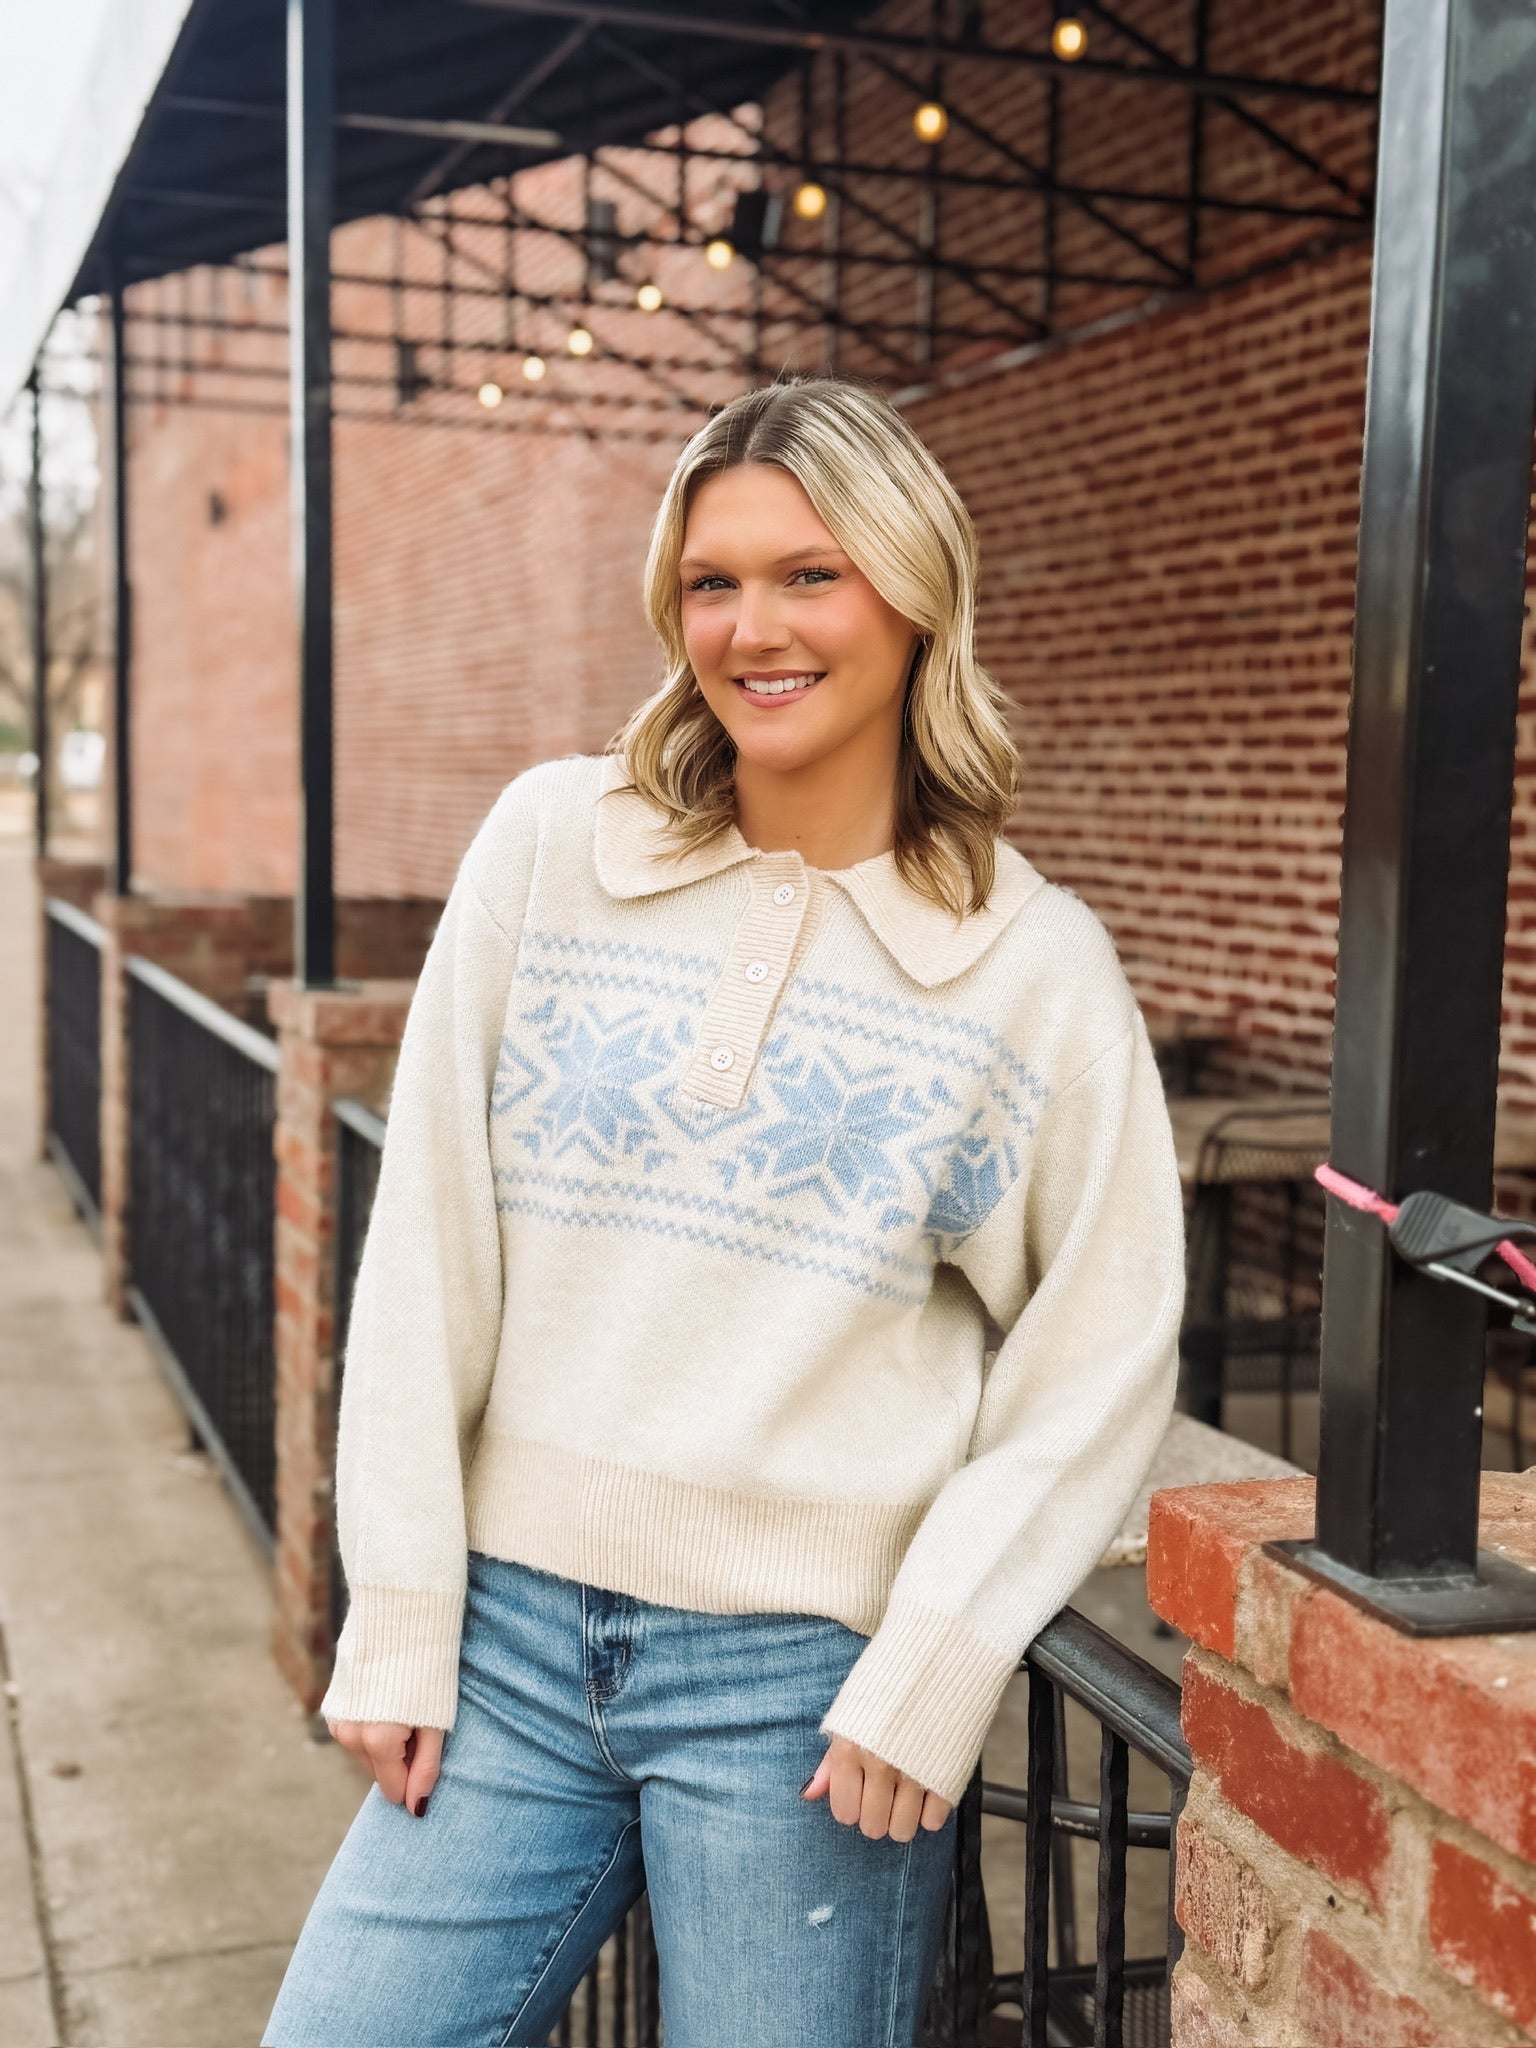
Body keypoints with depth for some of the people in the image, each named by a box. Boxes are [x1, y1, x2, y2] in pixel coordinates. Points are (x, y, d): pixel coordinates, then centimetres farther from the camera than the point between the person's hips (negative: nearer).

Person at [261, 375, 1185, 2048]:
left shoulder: (1036, 965, -2)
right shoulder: (552, 846, 1)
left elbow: (1098, 1362, -1)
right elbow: (429, 1242, 0)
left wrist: (931, 1671, -8)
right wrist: (400, 1619, -1)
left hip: (803, 1663, -1)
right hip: (513, 1625, 2)